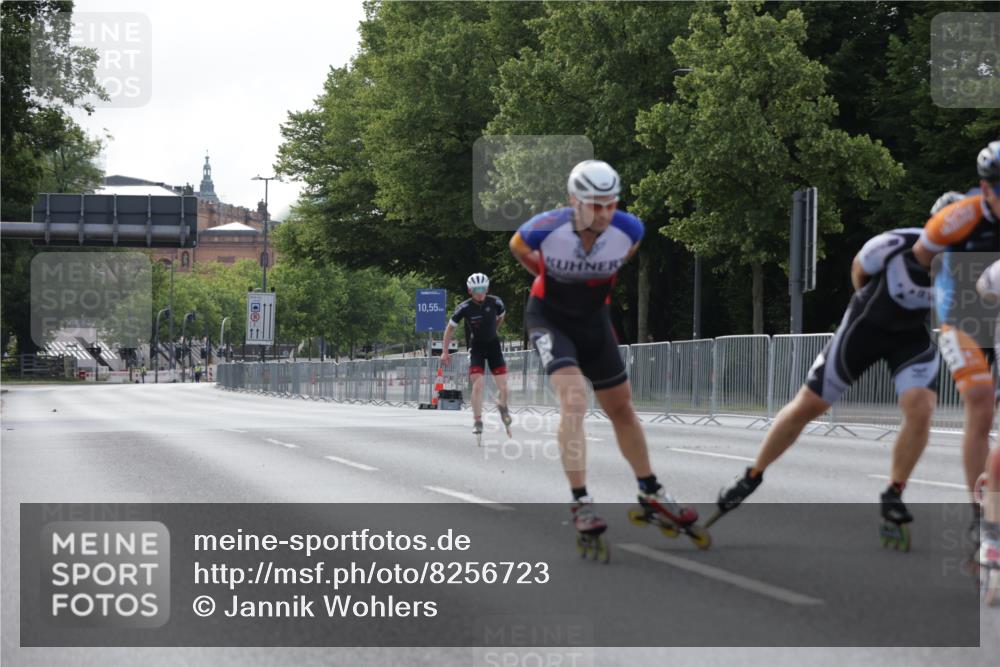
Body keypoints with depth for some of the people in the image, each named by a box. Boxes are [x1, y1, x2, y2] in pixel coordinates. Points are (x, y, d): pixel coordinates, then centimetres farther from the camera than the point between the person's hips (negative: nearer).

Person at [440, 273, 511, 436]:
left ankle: (502, 406, 28)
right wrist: (444, 351, -5)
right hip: (476, 347, -2)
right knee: (477, 384, -17)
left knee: (503, 385, -5)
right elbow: (450, 328, -5)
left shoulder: (495, 302, -13)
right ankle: (477, 421, -7)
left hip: (493, 345, 2)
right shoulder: (465, 308, -17)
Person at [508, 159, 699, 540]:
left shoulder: (628, 230, -20)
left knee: (621, 409, 12)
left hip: (593, 321, 4)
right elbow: (517, 248, -3)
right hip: (549, 319, -4)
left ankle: (650, 493, 28)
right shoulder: (546, 229, -28)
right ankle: (581, 502, -18)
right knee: (574, 399, -22)